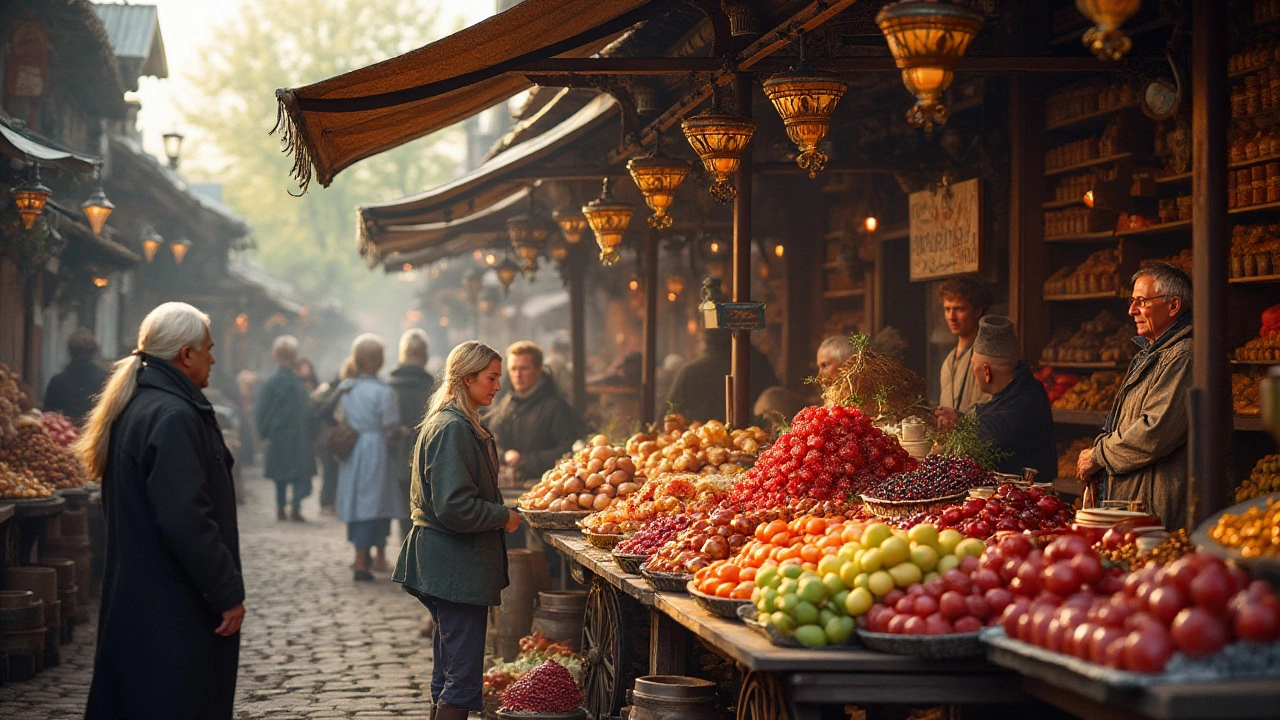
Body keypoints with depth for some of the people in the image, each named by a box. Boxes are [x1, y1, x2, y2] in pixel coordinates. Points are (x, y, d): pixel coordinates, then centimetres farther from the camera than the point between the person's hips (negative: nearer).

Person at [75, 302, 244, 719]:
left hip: (131, 595, 10)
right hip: (174, 607, -10)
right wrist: (228, 592, -17)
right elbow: (187, 519, -25)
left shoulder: (131, 409, 12)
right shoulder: (173, 417, -20)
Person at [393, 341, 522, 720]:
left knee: (448, 674, 17)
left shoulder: (462, 425, 15)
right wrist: (503, 517, -12)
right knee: (463, 678, -8)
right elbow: (454, 507, -24)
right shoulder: (452, 429, -18)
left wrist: (499, 513, 13)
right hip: (458, 566, -11)